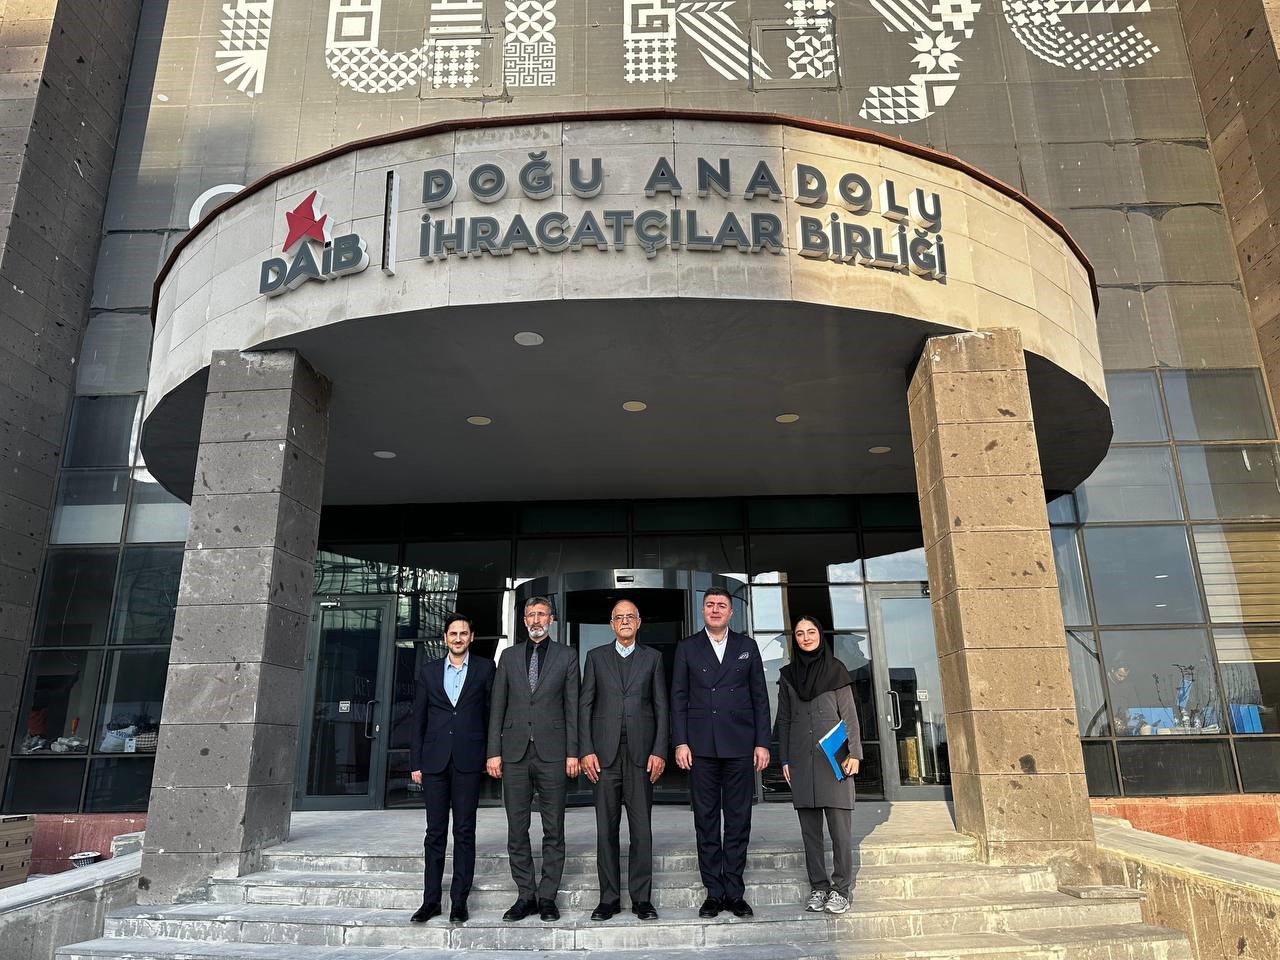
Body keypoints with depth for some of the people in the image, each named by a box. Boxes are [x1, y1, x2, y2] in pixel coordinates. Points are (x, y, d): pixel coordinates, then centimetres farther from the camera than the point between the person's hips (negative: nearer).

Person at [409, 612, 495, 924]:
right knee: (435, 832, 7)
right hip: (435, 760, 2)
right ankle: (430, 900, 16)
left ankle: (459, 901, 11)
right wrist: (416, 763, 6)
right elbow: (418, 719, 10)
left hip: (468, 760, -2)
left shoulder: (485, 668, 4)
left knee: (464, 832, 3)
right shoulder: (428, 671, 10)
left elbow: (492, 712, 3)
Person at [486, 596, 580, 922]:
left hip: (552, 752, -2)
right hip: (515, 751, 2)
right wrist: (494, 752, 2)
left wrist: (573, 753, -3)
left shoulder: (566, 656, 5)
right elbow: (497, 707, 9)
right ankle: (525, 895, 18)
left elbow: (572, 708, 3)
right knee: (517, 829, 6)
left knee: (553, 830, 4)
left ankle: (547, 896, 15)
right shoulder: (509, 656, 11)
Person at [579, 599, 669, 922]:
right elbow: (586, 706, 6)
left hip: (641, 752, 0)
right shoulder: (596, 657, 10)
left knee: (641, 828, 2)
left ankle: (641, 898, 12)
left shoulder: (652, 658, 9)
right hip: (605, 752, 0)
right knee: (606, 828, 5)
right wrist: (586, 750, -3)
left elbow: (661, 707, 6)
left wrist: (659, 751, -2)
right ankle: (609, 898, 15)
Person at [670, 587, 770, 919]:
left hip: (740, 745, 1)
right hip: (701, 746, 0)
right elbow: (678, 698, 4)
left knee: (739, 820, 5)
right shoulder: (687, 648, 7)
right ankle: (713, 892, 14)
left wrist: (762, 742, 1)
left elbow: (760, 697, 8)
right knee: (706, 820, 5)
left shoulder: (747, 647, 9)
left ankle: (734, 892, 15)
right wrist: (680, 742, -4)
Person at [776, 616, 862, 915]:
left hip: (834, 757, -2)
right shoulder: (788, 675, 12)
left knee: (840, 825, -5)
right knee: (810, 828, 4)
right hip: (801, 760, 2)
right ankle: (818, 887, 13)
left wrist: (854, 753, -5)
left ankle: (840, 889, 4)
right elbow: (784, 720, 13)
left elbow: (849, 714, 4)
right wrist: (784, 759, 7)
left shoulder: (836, 669, 6)